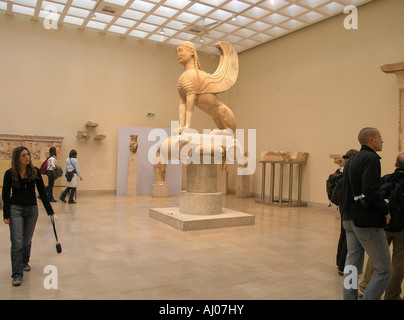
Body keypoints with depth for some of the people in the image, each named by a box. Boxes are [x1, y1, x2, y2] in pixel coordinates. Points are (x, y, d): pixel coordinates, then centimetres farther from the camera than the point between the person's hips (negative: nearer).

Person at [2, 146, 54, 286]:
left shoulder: (35, 171, -1)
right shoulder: (10, 173, -6)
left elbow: (42, 191, 3)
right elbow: (5, 195, -2)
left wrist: (49, 210, 2)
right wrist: (6, 215, -8)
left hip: (32, 209, 3)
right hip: (15, 209, -2)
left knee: (27, 240, 14)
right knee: (17, 242, -6)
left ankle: (24, 262, 38)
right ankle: (17, 274, 1)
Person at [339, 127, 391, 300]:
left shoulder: (351, 160, 15)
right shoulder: (371, 158, -12)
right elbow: (370, 191, -24)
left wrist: (346, 213, 18)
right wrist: (386, 210, -11)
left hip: (350, 220, 9)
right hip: (367, 222, -9)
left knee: (352, 266, 14)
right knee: (384, 270, 1)